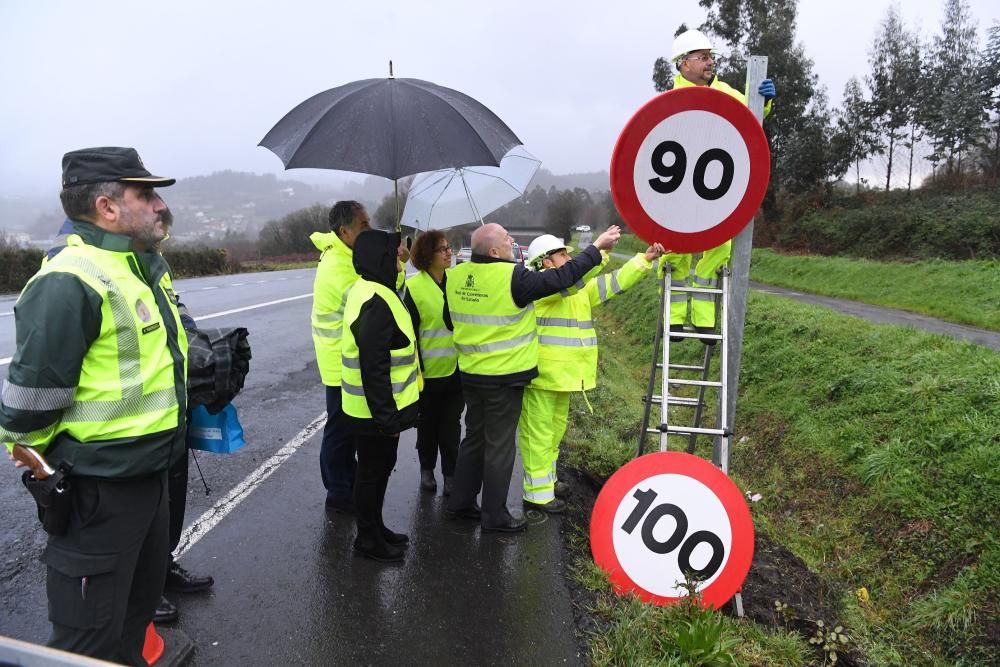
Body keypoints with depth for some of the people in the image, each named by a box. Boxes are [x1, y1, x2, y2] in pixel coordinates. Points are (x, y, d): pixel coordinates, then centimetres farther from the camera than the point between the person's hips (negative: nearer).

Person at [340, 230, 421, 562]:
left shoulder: (368, 291, 8)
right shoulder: (376, 304, -26)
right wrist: (386, 416, -22)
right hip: (376, 412, -10)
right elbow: (374, 368, -28)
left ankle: (375, 527, 38)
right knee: (372, 472, 6)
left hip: (380, 409, 10)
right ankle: (367, 539, 23)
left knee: (380, 467, 22)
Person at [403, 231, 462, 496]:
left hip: (457, 367, 3)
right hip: (429, 370, -2)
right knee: (428, 422, 14)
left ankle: (450, 473, 21)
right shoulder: (414, 287, -11)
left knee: (451, 424, 9)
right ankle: (426, 469, 32)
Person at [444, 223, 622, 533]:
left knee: (474, 437, 20)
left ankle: (460, 502, 30)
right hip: (505, 377, -7)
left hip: (470, 373, 7)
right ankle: (495, 515, 17)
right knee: (500, 445, 6)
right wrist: (596, 248, -6)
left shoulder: (456, 275, -1)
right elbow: (561, 278, -15)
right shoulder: (511, 277, -20)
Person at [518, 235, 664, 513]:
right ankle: (537, 493, 5)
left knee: (556, 428, 20)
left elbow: (615, 282, 11)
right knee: (538, 432, -2)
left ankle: (547, 479, 35)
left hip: (561, 374, 9)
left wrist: (645, 258, 2)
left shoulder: (579, 288, 14)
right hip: (541, 375, -9)